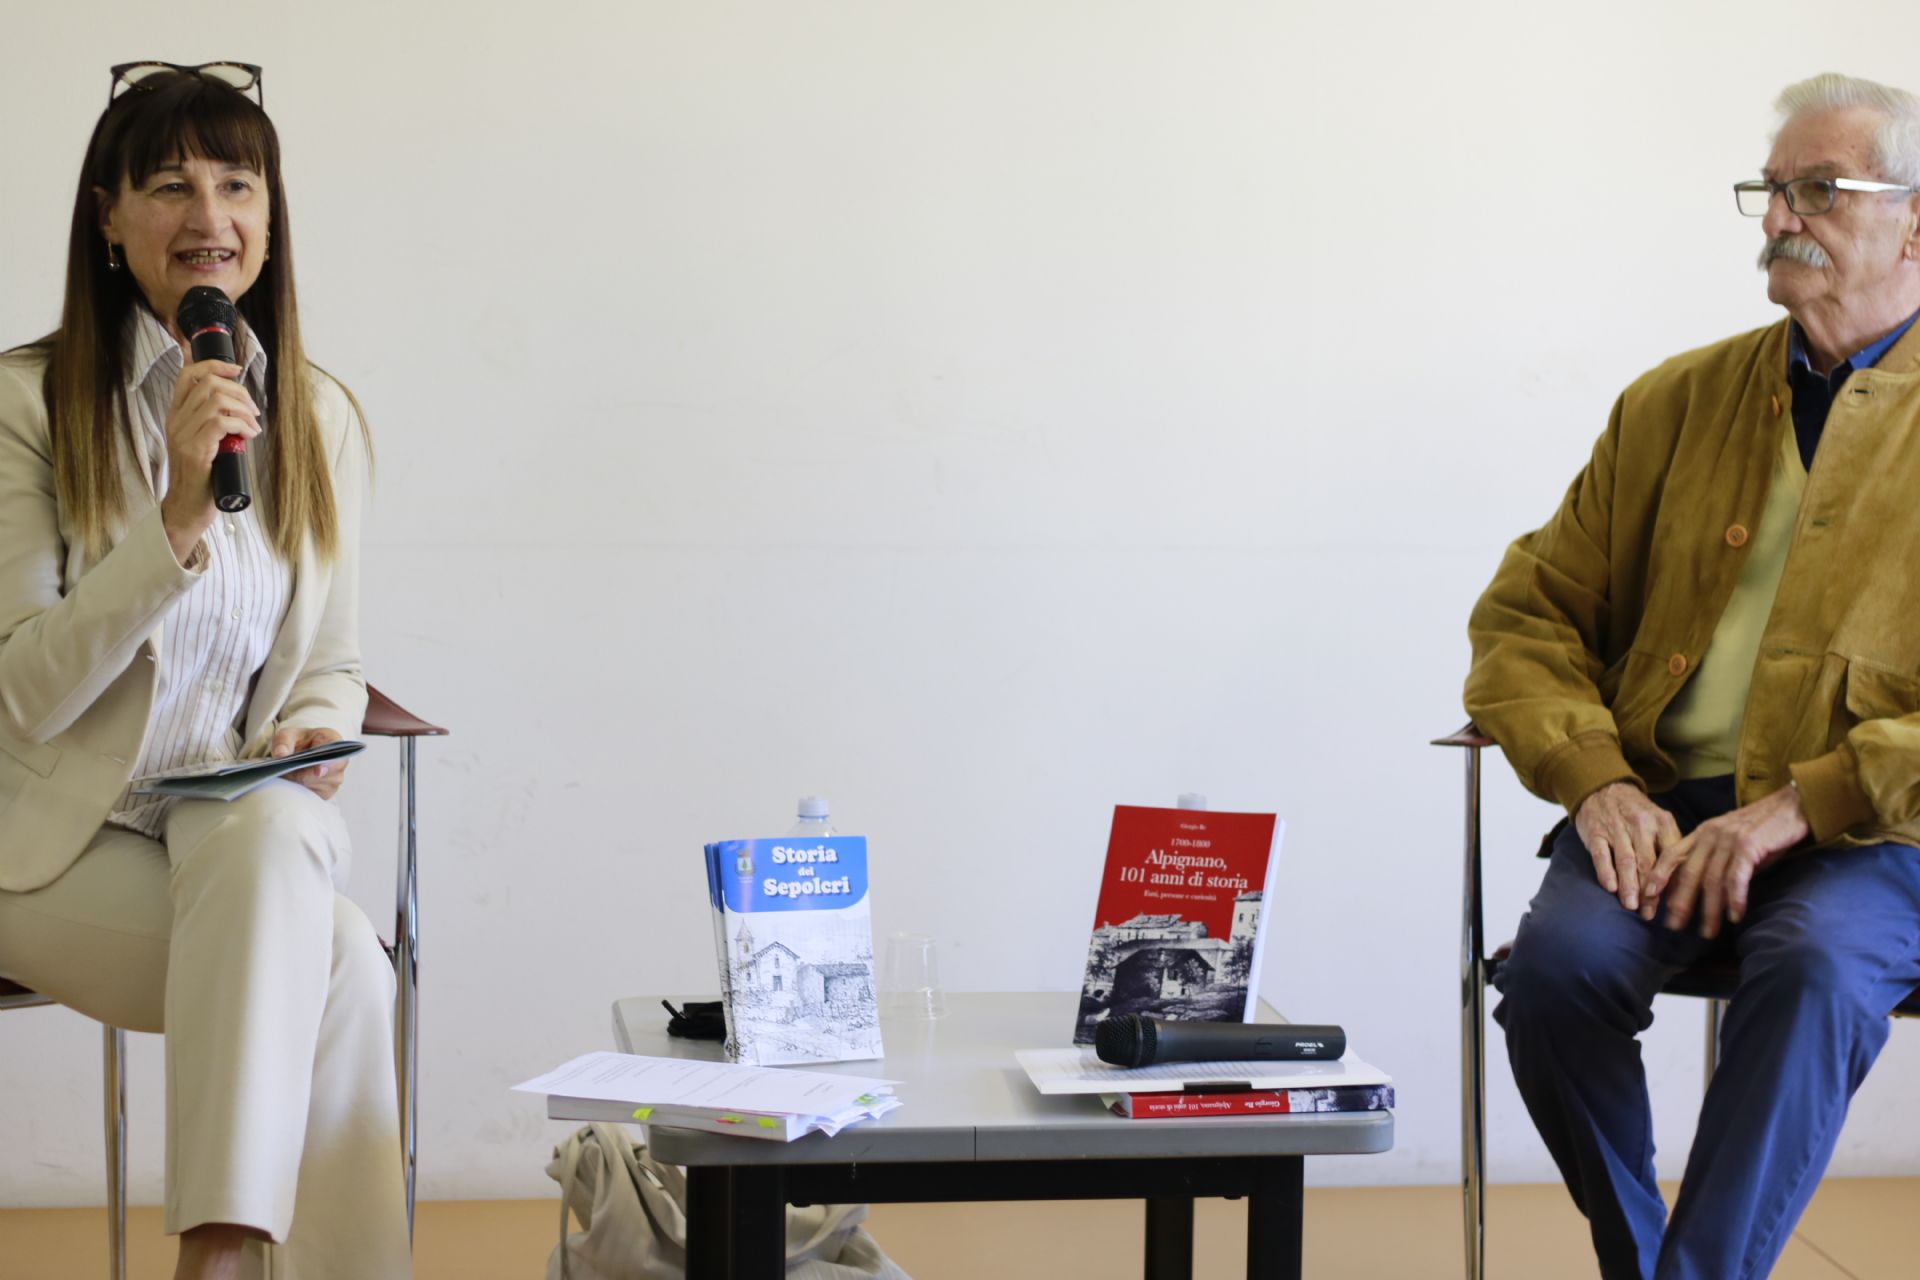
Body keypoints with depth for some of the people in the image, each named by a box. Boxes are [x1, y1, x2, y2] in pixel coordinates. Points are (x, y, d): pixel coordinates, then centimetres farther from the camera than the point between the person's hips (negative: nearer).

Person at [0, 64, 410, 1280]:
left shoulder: (320, 416, 6)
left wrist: (315, 736, -9)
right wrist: (179, 517, -23)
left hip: (255, 827, 3)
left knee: (267, 833, -34)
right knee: (338, 961, -29)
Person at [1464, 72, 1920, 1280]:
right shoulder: (1677, 403, 17)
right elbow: (1529, 613, 15)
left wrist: (1799, 806, -15)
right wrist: (1598, 781, -4)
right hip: (1664, 804, 3)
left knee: (1816, 966, -36)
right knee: (1559, 963, -27)